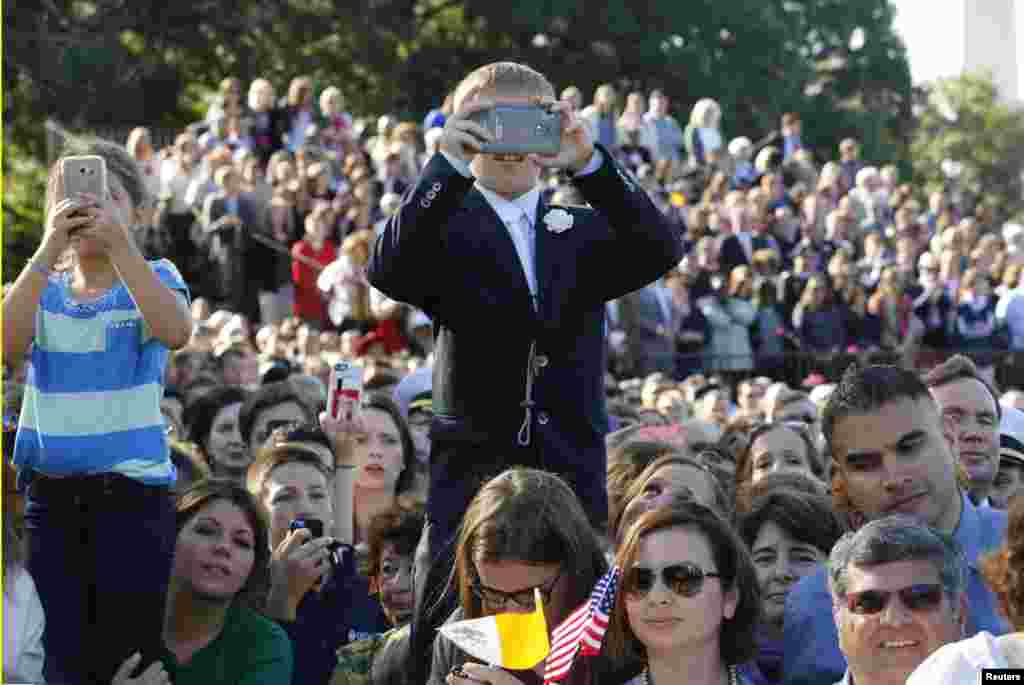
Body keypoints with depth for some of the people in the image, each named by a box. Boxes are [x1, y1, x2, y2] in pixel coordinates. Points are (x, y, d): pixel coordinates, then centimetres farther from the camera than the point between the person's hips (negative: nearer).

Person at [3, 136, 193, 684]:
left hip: (133, 489, -3)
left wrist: (118, 241, -24)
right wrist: (50, 248, -17)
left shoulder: (155, 277, 2)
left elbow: (174, 332, -20)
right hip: (48, 490, 3)